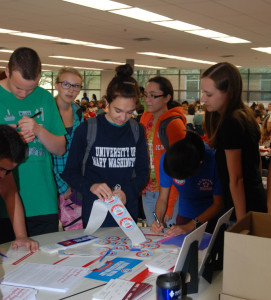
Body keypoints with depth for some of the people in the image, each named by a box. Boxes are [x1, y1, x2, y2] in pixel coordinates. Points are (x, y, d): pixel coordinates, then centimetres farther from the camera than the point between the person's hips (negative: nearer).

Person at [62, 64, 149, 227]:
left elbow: (143, 172, 3)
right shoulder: (87, 129, -7)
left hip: (128, 210, 3)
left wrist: (127, 192, -16)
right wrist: (90, 186, -23)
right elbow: (70, 172, -4)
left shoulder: (137, 130, 2)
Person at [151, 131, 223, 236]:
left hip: (212, 218, -3)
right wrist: (158, 220, -19)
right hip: (184, 217, 3)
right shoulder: (166, 159, -13)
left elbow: (218, 204, -13)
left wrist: (190, 226, -19)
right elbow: (162, 199, -1)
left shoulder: (214, 160, -24)